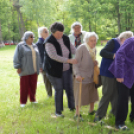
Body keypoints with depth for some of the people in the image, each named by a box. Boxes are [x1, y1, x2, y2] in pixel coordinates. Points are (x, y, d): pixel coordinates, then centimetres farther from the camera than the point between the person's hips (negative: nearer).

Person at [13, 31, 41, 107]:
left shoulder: (34, 46, 14)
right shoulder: (21, 46, -2)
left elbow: (38, 57, 22)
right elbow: (17, 57, -5)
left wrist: (40, 66, 20)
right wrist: (18, 67, -10)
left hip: (34, 70, 5)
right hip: (25, 70, -5)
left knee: (33, 85, 7)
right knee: (24, 86, 0)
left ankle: (32, 99, 22)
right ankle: (23, 102, 11)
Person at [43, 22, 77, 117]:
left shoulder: (65, 39, 0)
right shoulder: (49, 42, -21)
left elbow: (73, 49, 8)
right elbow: (54, 56, -32)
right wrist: (69, 60, -37)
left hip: (66, 69, 6)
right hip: (54, 70, -6)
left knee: (69, 88, 12)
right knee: (59, 90, 1)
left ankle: (72, 107, 32)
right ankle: (58, 111, 18)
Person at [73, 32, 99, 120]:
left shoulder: (94, 49, 5)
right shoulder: (81, 48, -18)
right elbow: (76, 63, -22)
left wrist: (95, 62, 3)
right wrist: (77, 74, -32)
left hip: (91, 76, 7)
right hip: (82, 76, -7)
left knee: (93, 93, 15)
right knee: (80, 94, 1)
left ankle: (91, 110, 33)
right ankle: (77, 113, 14)